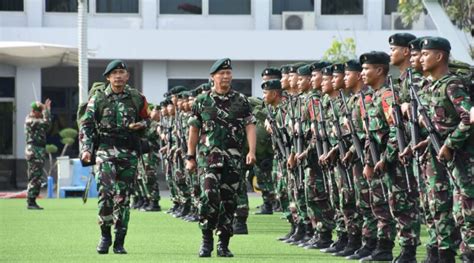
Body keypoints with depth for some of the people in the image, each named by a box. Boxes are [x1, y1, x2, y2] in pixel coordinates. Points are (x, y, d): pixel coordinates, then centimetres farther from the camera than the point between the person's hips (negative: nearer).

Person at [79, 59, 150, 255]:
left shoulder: (137, 99, 9)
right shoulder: (98, 99, 4)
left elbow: (146, 120, 22)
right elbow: (86, 125, 3)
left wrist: (141, 125, -2)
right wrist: (86, 149, -10)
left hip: (129, 153, 2)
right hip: (106, 150, -2)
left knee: (123, 198, 3)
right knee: (106, 192, -16)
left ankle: (119, 242, 9)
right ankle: (105, 236, 1)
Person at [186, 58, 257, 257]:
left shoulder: (241, 101, 9)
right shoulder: (202, 102, 7)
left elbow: (250, 127, 3)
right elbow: (194, 130, 11)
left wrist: (252, 151, -11)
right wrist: (190, 157, 6)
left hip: (234, 158, 2)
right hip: (210, 156, -2)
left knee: (229, 201, 3)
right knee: (210, 195, -17)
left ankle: (223, 244, 10)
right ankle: (206, 239, -6)